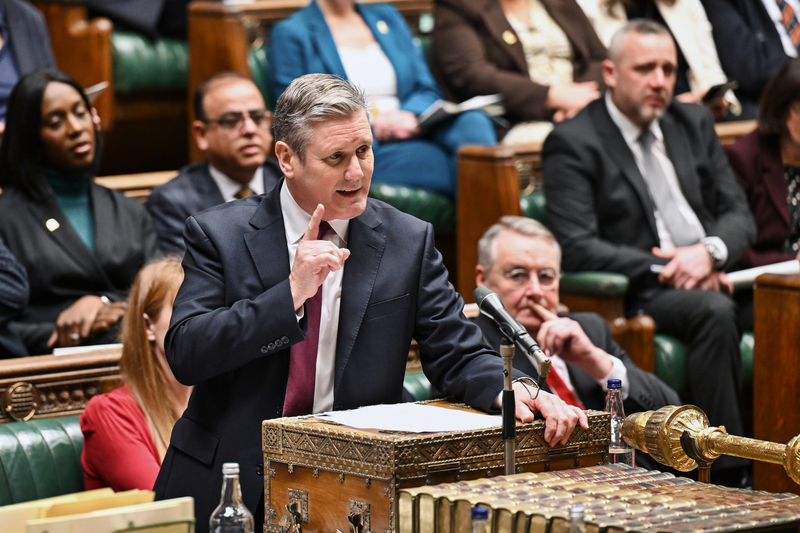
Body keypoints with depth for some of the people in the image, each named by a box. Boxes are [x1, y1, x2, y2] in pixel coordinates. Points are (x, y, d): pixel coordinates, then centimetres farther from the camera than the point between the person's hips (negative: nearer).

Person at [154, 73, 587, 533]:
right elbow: (184, 354, -9)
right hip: (226, 489, -3)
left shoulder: (410, 242, 6)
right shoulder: (219, 234, 1)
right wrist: (291, 293, -19)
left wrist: (510, 391, -18)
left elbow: (459, 355, 5)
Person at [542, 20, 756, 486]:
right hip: (638, 292, -5)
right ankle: (730, 471, -31)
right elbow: (576, 249, -11)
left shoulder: (694, 123, 19)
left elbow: (739, 215, 15)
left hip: (713, 275, 5)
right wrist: (665, 270, -17)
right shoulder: (573, 144, -1)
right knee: (716, 311, -34)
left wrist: (709, 252, -9)